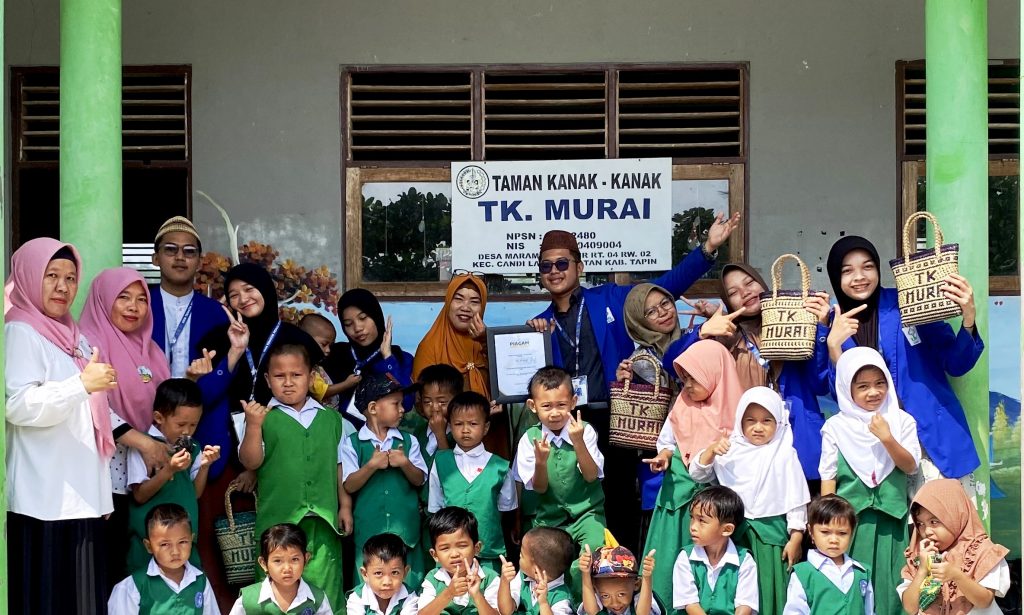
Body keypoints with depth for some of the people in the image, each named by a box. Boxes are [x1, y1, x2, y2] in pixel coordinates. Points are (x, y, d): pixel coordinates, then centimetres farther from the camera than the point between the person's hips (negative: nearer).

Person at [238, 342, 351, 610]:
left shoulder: (330, 419, 11)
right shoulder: (263, 418, 0)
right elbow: (250, 462, -6)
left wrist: (345, 505, 14)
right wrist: (253, 426, -19)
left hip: (323, 520, 2)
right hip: (278, 519, -2)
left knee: (325, 592, 3)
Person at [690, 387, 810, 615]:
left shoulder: (784, 454, -2)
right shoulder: (731, 449, 5)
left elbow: (796, 499, -1)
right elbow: (697, 474, 6)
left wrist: (796, 538, -4)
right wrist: (711, 450, -11)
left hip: (771, 531, -2)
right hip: (734, 529, 2)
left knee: (768, 588, -2)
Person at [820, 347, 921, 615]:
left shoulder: (902, 421, 4)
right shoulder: (836, 427, 1)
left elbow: (911, 466, -2)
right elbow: (828, 477, 3)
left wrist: (887, 438, -17)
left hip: (891, 519, 1)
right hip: (849, 518, -1)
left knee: (888, 585, 2)